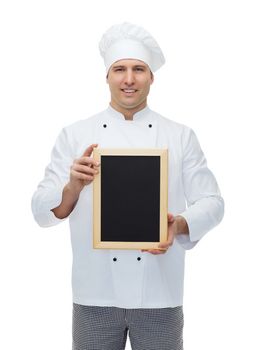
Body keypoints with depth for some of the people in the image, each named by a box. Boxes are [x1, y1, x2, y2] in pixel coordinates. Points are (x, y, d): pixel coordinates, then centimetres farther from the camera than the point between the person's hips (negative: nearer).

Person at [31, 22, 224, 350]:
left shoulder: (181, 136, 2)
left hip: (160, 295, 1)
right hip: (95, 294, 0)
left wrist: (179, 224, -18)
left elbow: (212, 203, 2)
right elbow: (42, 209, -3)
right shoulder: (74, 135, 0)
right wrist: (74, 187, -23)